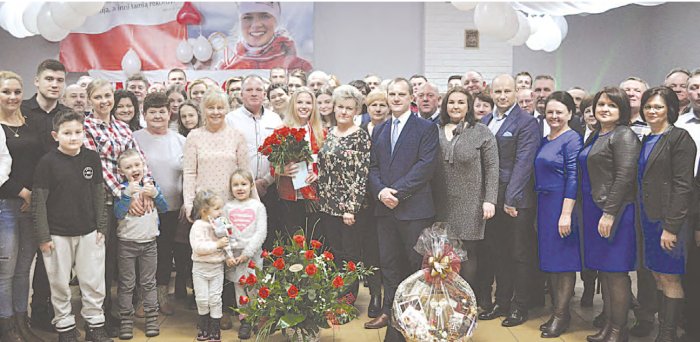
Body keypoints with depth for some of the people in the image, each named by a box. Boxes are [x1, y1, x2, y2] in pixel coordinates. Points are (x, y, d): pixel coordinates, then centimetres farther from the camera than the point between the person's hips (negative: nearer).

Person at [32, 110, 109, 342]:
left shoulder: (92, 158, 1)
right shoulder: (48, 162, -8)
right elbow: (38, 201, -6)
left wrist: (101, 227, 6)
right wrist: (43, 236, -7)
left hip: (89, 232, 3)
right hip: (57, 234, -2)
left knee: (94, 282, 7)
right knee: (60, 284, 9)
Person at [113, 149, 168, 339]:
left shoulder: (151, 185, 1)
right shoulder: (121, 189, -8)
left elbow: (164, 208, -2)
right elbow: (118, 213, -19)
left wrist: (155, 194, -18)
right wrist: (128, 193, -28)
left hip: (149, 242, 2)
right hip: (127, 243, -2)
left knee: (148, 282, 12)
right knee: (127, 284, 6)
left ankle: (152, 318, 19)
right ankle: (126, 320, 14)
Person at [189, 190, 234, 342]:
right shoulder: (198, 226, -14)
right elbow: (198, 247, -26)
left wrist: (228, 257, 0)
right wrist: (217, 244, -28)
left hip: (217, 267, 3)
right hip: (201, 267, -3)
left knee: (215, 299, 4)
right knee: (202, 300, 3)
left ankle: (215, 330, 14)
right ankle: (203, 326, 25)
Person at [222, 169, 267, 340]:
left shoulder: (258, 206, 0)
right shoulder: (228, 207, 6)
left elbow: (261, 233, -6)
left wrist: (247, 252, -12)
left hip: (252, 253, -2)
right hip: (234, 254, 2)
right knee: (239, 287, 5)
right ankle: (244, 320, 14)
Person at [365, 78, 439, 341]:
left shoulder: (426, 128, -2)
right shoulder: (378, 131, 16)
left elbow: (426, 166, -12)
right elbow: (373, 168, 11)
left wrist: (397, 191, -17)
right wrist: (380, 191, -9)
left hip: (414, 208, -5)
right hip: (385, 208, 5)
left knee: (416, 263, 3)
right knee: (389, 262, 12)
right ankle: (390, 312, 22)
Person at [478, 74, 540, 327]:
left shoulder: (526, 122, -8)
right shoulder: (485, 121, 12)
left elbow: (523, 163, -15)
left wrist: (511, 198, -19)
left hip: (517, 200, -6)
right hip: (492, 199, 6)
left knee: (520, 256, 5)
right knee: (497, 254, 14)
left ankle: (520, 307, 16)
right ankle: (502, 302, 26)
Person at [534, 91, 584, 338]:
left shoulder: (572, 139, -10)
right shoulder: (544, 141, 13)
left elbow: (573, 178, -16)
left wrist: (566, 213, -21)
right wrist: (538, 212, 14)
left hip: (563, 204, -8)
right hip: (544, 206, 8)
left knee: (564, 260, 0)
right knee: (550, 259, 12)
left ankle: (562, 314, 9)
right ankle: (556, 311, 21)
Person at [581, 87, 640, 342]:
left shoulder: (624, 136, -9)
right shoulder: (595, 137, 17)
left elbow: (624, 177, -17)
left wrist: (609, 212, -19)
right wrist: (588, 211, 15)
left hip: (614, 213, -9)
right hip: (593, 212, 9)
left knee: (615, 272, -3)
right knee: (602, 271, 12)